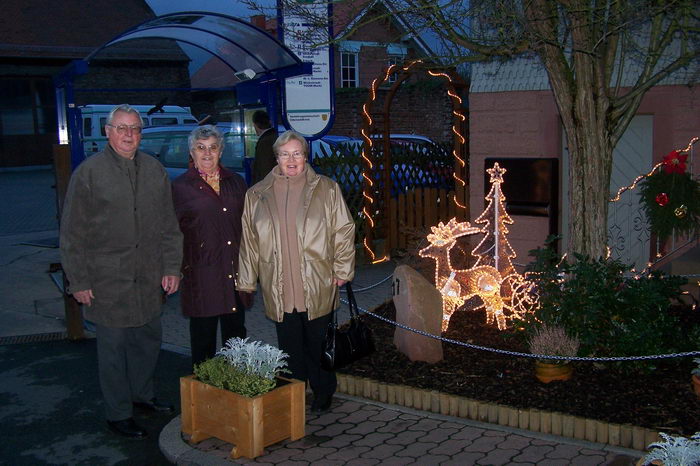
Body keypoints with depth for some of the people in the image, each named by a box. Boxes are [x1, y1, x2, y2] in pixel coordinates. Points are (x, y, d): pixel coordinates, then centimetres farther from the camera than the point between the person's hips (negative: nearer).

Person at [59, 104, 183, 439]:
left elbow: (169, 225, 11)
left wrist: (172, 267, 7)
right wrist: (79, 281, -6)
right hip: (108, 282, -4)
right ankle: (118, 414, 18)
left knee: (149, 338, 16)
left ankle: (143, 394, 37)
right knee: (113, 346, 4)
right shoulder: (88, 172, -6)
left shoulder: (154, 170, 7)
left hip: (149, 280, 5)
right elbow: (73, 233, -5)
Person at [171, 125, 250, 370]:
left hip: (235, 271, 4)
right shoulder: (180, 187, 0)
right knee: (203, 334, 7)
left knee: (236, 334, 12)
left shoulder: (236, 182, 10)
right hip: (201, 274, -3)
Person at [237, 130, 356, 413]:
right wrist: (246, 282, 9)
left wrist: (342, 270, 0)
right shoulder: (257, 195, 7)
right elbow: (249, 240, 9)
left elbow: (344, 230, 4)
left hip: (318, 289, -1)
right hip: (279, 291, 1)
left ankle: (323, 394, 26)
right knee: (289, 347, 8)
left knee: (318, 344, 6)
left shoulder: (327, 190, 3)